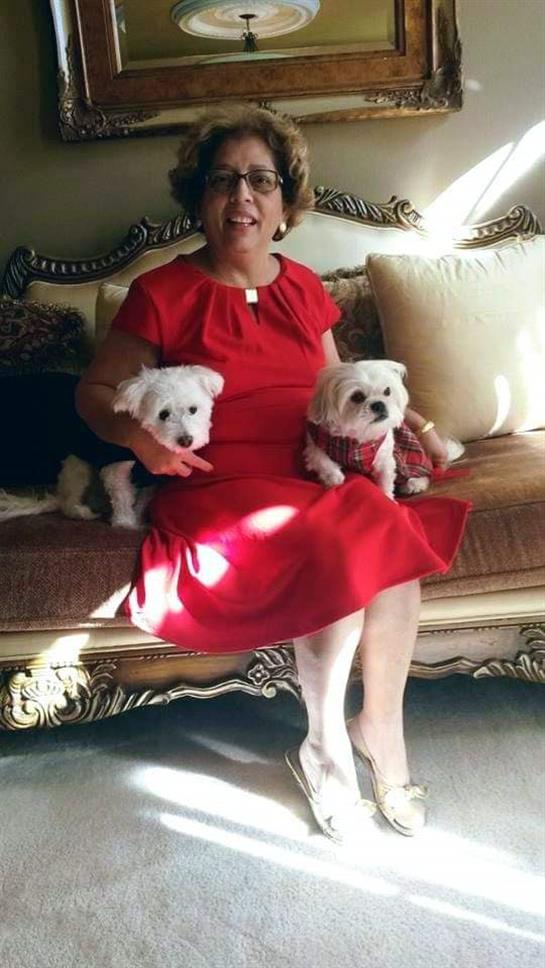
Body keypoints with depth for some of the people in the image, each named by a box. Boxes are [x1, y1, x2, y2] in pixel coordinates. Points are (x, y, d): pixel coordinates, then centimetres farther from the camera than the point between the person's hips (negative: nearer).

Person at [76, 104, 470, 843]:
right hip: (220, 491, -4)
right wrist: (138, 434, -18)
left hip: (316, 476, 5)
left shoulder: (303, 288, 13)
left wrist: (412, 421, 9)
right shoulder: (163, 293, -2)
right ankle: (324, 743, -4)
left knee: (394, 547, -25)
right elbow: (95, 391, 3)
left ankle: (381, 727, -2)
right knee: (341, 554, -29)